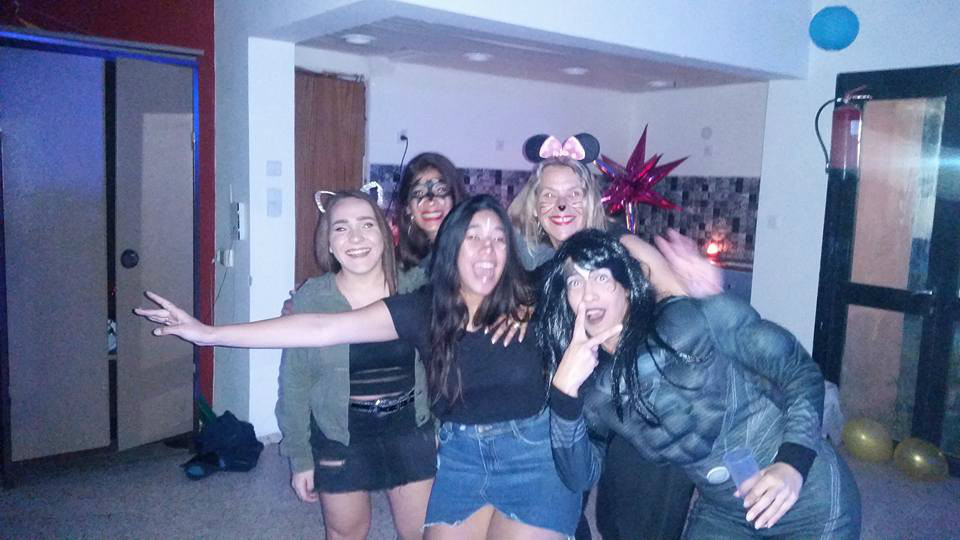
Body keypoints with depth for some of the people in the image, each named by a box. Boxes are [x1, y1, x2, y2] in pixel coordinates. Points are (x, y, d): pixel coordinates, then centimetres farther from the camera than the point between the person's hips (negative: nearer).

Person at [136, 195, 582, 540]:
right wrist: (211, 333, -10)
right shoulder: (421, 310, -7)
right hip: (459, 457, 3)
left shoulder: (529, 306, -11)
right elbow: (323, 328, -9)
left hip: (533, 457, -2)